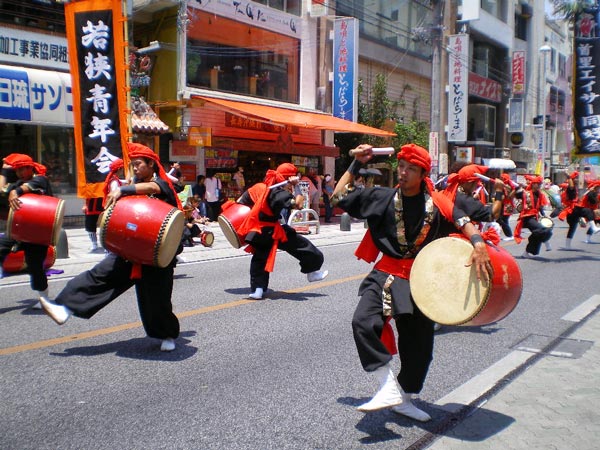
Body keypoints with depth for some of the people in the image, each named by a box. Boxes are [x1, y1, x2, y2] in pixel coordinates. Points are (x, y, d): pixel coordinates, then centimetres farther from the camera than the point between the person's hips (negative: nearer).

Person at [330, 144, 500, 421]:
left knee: (420, 345, 10)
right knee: (363, 322, -27)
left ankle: (404, 400, 32)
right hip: (387, 274, -1)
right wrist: (356, 165, 1)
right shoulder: (384, 198, 0)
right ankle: (389, 388, -19)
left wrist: (478, 243, -34)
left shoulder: (437, 202, -2)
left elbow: (464, 221, -14)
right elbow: (339, 197, 4)